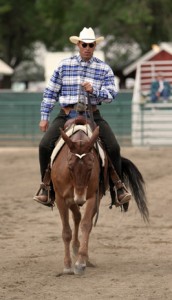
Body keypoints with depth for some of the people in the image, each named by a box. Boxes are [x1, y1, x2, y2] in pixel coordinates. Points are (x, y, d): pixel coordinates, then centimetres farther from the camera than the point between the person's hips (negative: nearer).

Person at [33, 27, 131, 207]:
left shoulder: (104, 69, 4)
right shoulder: (64, 65, 5)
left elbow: (111, 94, -2)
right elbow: (51, 92, 8)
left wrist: (94, 91, -20)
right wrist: (44, 117, 4)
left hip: (92, 116, 0)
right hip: (66, 115, 0)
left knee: (113, 147, -18)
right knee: (45, 145, -19)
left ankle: (119, 185, 2)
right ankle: (45, 185, -2)